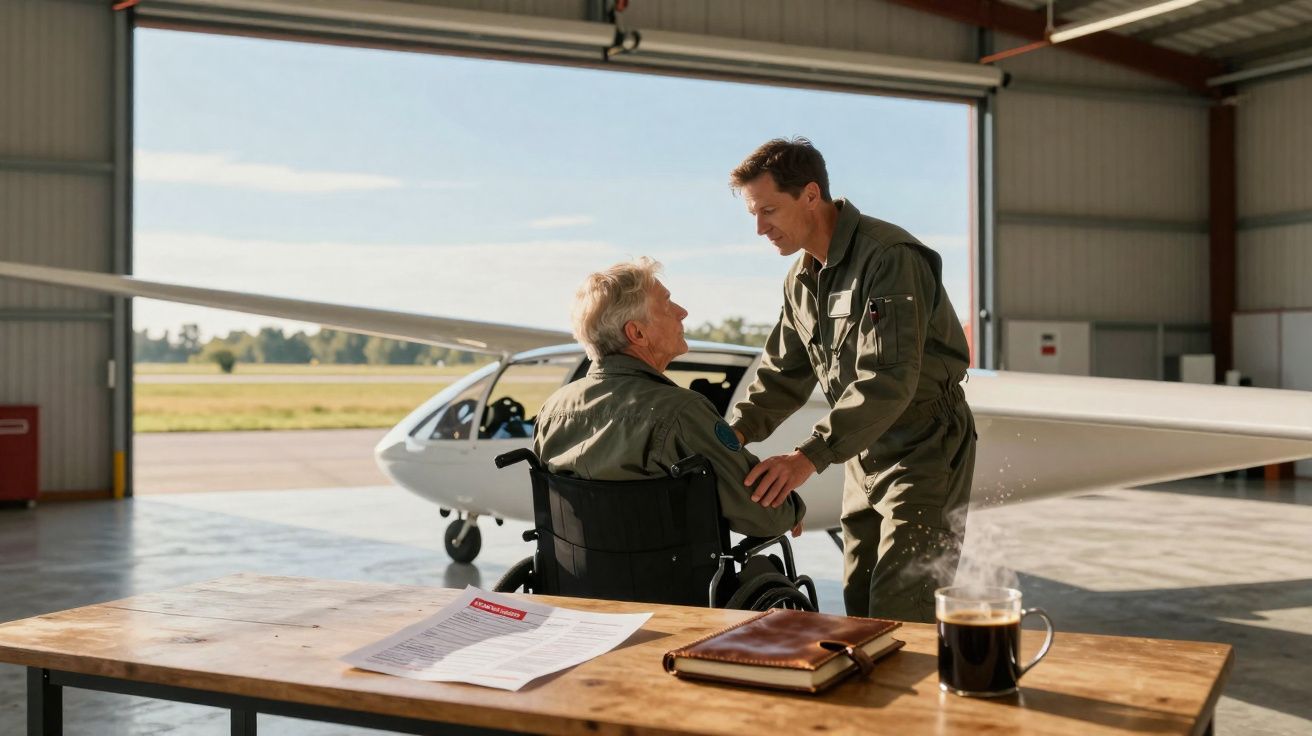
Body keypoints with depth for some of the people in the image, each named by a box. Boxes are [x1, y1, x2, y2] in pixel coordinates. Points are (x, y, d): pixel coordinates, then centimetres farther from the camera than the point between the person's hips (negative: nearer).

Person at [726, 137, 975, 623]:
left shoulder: (890, 258, -22)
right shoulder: (802, 279, 6)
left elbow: (889, 378, -31)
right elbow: (784, 372, 12)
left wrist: (811, 455, -37)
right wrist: (739, 430, -5)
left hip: (924, 451, -8)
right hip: (865, 456, 8)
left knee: (898, 618, -11)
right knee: (858, 609, 12)